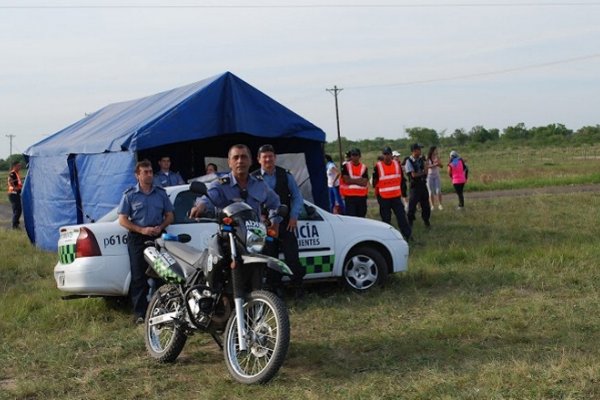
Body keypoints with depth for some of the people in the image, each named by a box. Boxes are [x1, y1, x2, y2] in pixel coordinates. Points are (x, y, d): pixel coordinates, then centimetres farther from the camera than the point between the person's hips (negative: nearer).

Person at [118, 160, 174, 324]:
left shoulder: (161, 193, 11)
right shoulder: (130, 195, 3)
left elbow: (169, 216, 14)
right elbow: (122, 220, -1)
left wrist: (160, 227, -7)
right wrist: (142, 230, -13)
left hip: (158, 237, 2)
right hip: (137, 238, -2)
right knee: (139, 277, -4)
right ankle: (139, 312, -4)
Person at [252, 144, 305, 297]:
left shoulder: (285, 175, 5)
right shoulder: (253, 178, 0)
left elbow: (297, 197, 9)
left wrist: (294, 216, -2)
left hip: (286, 223, 0)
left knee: (292, 257, -2)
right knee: (270, 259, 6)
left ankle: (298, 287, 9)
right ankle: (274, 288, 16)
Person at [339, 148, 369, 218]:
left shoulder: (364, 167, 4)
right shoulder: (346, 166, -1)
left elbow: (364, 183, -6)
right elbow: (346, 180, -10)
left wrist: (352, 180, -9)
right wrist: (359, 180, -6)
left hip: (362, 197, 3)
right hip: (349, 197, -3)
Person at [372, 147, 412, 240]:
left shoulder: (397, 164, 2)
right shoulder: (378, 166, -10)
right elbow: (375, 182, -1)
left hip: (396, 196, 2)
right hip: (383, 197, -2)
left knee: (401, 215, 1)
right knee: (385, 218, 8)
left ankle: (407, 234, 6)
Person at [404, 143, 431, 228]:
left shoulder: (421, 160, 9)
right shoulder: (409, 161, -10)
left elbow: (426, 171, 6)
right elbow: (413, 175, -15)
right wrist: (422, 173, -3)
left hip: (423, 185, 6)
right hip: (414, 186, -6)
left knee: (426, 205, 10)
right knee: (412, 205, -2)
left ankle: (426, 221, 23)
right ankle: (410, 222, 10)